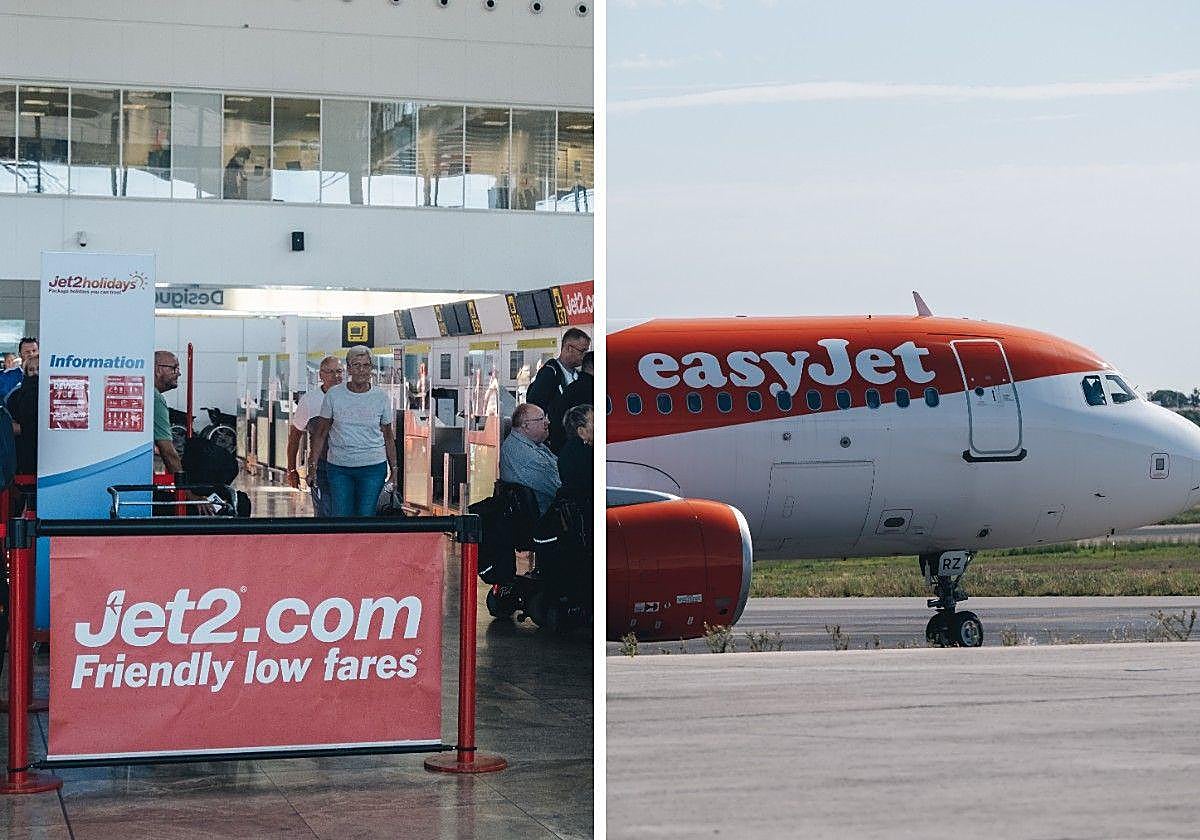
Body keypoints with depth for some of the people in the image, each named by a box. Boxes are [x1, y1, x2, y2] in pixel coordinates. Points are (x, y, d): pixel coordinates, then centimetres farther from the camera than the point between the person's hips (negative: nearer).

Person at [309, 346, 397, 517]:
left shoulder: (381, 397, 2)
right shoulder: (334, 394, 0)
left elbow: (388, 437, 10)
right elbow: (320, 433, 6)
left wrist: (393, 468, 8)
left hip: (373, 466, 0)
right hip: (339, 467, 0)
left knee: (366, 517, -2)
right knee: (341, 517, -1)